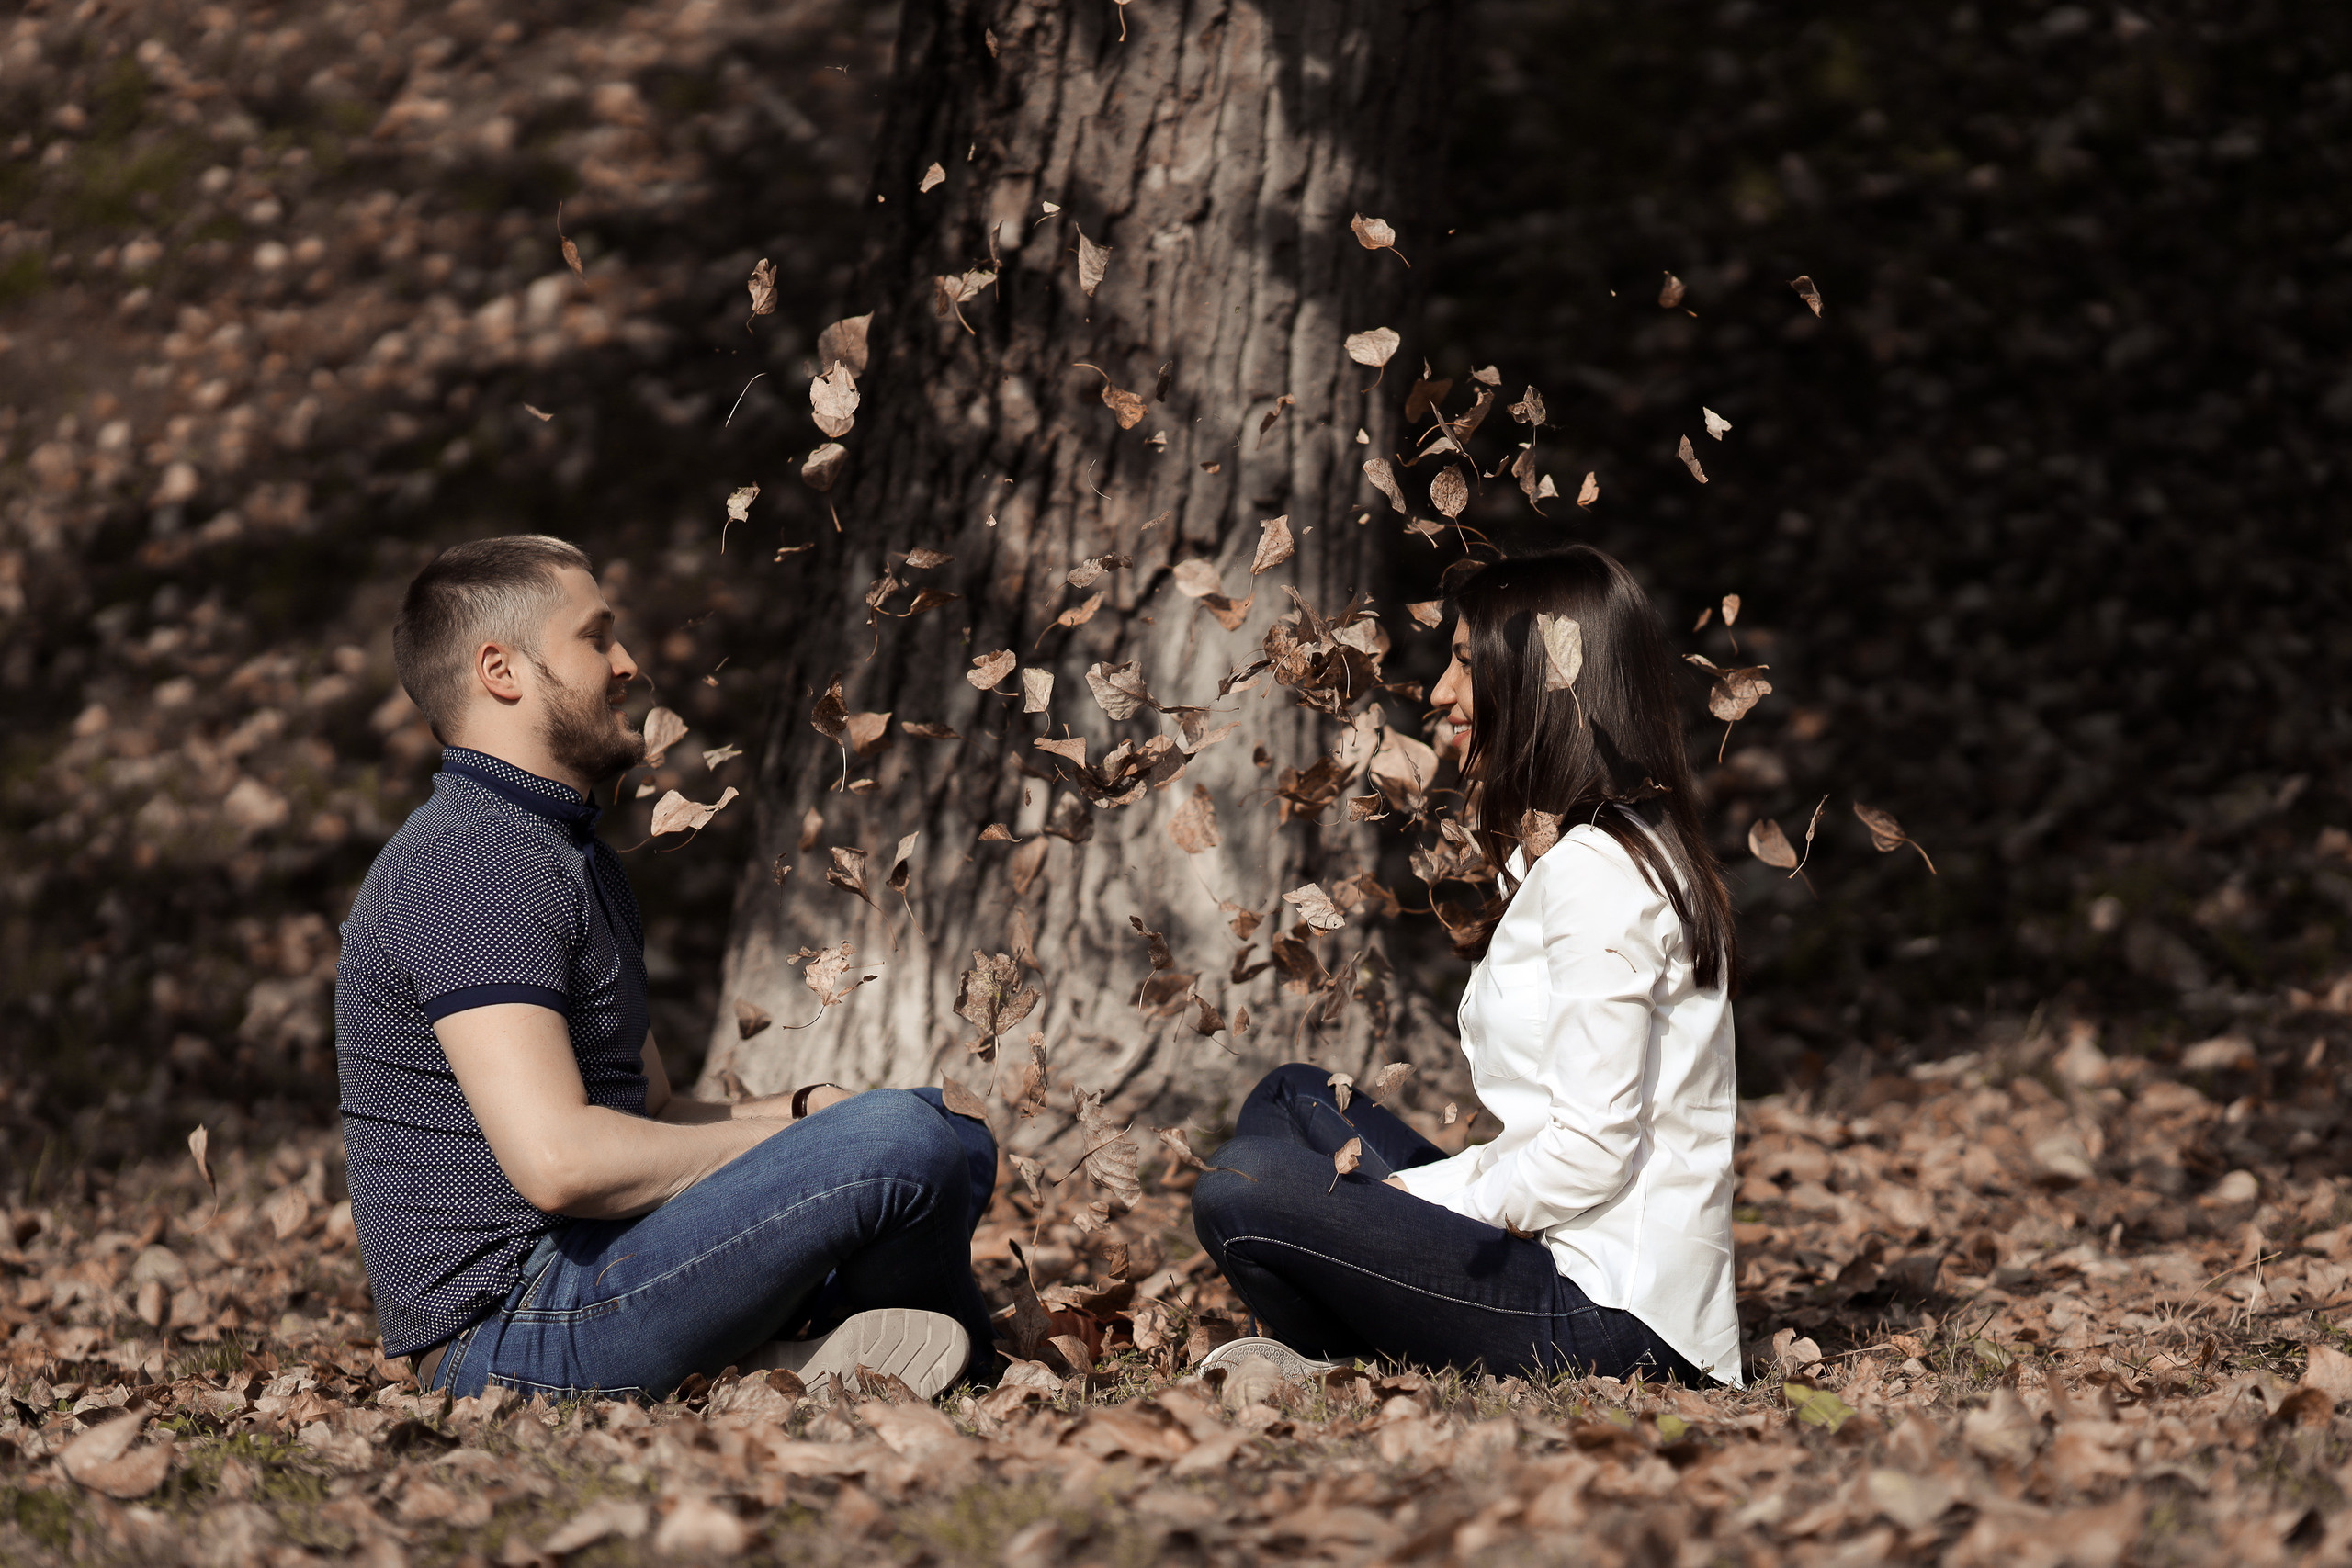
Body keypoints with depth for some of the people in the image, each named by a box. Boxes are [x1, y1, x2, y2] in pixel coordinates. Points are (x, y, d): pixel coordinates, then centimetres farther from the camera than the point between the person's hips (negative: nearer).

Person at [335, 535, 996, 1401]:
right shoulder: (469, 865, -15)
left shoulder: (572, 857, 21)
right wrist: (785, 1143, -12)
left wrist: (800, 1112, 2)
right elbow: (558, 1158, -26)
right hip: (509, 1325, -11)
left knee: (957, 1134, 16)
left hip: (585, 1279, 11)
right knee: (902, 1142, -19)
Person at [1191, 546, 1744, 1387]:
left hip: (1614, 1315, -11)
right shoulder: (1559, 855, 18)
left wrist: (1409, 1195, -8)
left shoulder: (1595, 869, -15)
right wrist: (1409, 1191, 5)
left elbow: (1590, 1153, -20)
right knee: (1294, 1099, 15)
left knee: (1241, 1195, -16)